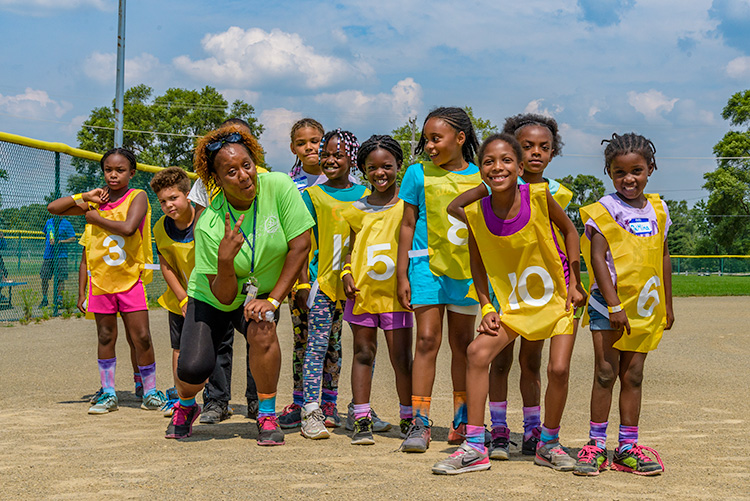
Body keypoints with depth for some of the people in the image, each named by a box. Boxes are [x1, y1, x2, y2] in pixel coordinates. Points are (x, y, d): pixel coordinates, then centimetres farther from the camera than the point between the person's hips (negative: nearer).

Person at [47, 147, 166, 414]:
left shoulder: (138, 197, -5)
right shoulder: (96, 201, 7)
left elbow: (128, 227, -24)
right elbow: (53, 208, 8)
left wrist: (96, 218, -11)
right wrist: (85, 198, -3)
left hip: (130, 278, -4)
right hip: (100, 279, 4)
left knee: (141, 336, -4)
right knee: (106, 337, 9)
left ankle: (150, 392, 9)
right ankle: (108, 393, 17)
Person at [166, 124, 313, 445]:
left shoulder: (278, 187, -23)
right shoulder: (208, 226, -26)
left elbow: (300, 245, -19)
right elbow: (225, 296, -22)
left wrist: (272, 299, -20)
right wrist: (225, 261, -42)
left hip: (261, 293, 1)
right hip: (212, 297, -1)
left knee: (262, 328, -31)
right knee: (192, 369, -16)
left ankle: (267, 416, -11)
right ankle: (185, 407, 24)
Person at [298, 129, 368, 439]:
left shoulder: (365, 195, 12)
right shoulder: (312, 195, 6)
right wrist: (303, 281, -7)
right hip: (322, 279, -3)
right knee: (317, 344, -7)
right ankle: (311, 412, -8)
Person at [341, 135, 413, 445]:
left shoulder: (408, 204, 3)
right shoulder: (358, 208, 11)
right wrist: (346, 273, 0)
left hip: (396, 291, -3)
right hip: (362, 290, 3)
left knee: (401, 356, 0)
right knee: (363, 352, 6)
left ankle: (408, 420, 12)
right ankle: (361, 421, 11)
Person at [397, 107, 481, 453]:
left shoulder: (479, 177, 6)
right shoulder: (419, 174, 2)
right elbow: (408, 225, 4)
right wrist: (402, 274, 0)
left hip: (467, 269, 2)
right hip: (427, 265, -2)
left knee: (462, 342, 9)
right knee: (427, 339, -7)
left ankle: (462, 421, 20)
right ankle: (420, 424, -4)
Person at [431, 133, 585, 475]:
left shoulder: (538, 196, -20)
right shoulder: (476, 212, -13)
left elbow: (569, 231, -4)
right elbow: (477, 264, 2)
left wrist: (575, 285, -5)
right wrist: (487, 308, -6)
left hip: (557, 295, -2)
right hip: (513, 302, 2)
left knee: (559, 367, -12)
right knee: (478, 351, -16)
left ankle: (549, 444, 14)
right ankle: (474, 447, -8)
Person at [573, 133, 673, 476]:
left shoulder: (657, 210, 10)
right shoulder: (604, 210, -5)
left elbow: (663, 258, 16)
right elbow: (598, 258, -12)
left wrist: (668, 306, 17)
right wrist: (614, 305, -19)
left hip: (645, 307, 4)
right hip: (609, 305, -4)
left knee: (633, 374, 7)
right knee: (606, 372, -3)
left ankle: (628, 448, 12)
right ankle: (596, 445, 5)